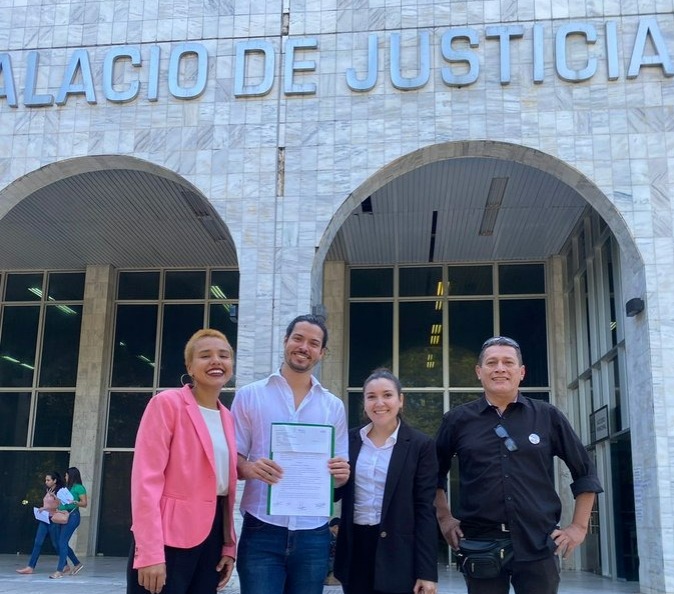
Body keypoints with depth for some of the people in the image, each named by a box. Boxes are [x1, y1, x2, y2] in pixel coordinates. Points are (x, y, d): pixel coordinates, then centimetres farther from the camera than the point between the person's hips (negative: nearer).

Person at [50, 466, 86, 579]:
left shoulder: (79, 487, -6)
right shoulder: (67, 487, 18)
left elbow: (84, 503, -9)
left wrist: (74, 502, -24)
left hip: (72, 516, -9)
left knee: (62, 542, -11)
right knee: (60, 543, 9)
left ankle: (60, 570, -8)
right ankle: (77, 564, 23)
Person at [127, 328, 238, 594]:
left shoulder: (227, 419, 13)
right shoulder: (167, 403, -7)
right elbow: (146, 479, -14)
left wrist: (229, 546, 7)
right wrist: (150, 552, -19)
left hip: (211, 537, 7)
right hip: (168, 538, -6)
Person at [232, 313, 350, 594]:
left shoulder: (334, 406, 11)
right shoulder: (249, 395, 4)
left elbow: (339, 471, 14)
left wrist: (341, 473, -9)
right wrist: (249, 469, -19)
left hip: (313, 533, 3)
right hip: (261, 530, -2)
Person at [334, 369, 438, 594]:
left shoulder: (420, 444, -4)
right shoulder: (350, 439, 6)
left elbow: (425, 509, -6)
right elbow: (336, 493, 13)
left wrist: (427, 572, -10)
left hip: (397, 553, -3)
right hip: (355, 547, 3)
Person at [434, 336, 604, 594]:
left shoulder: (548, 416, 4)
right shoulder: (457, 420, 4)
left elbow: (585, 472, 10)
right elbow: (435, 473, 17)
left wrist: (579, 526, 6)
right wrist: (444, 517, 9)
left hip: (538, 545, 0)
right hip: (480, 546, 0)